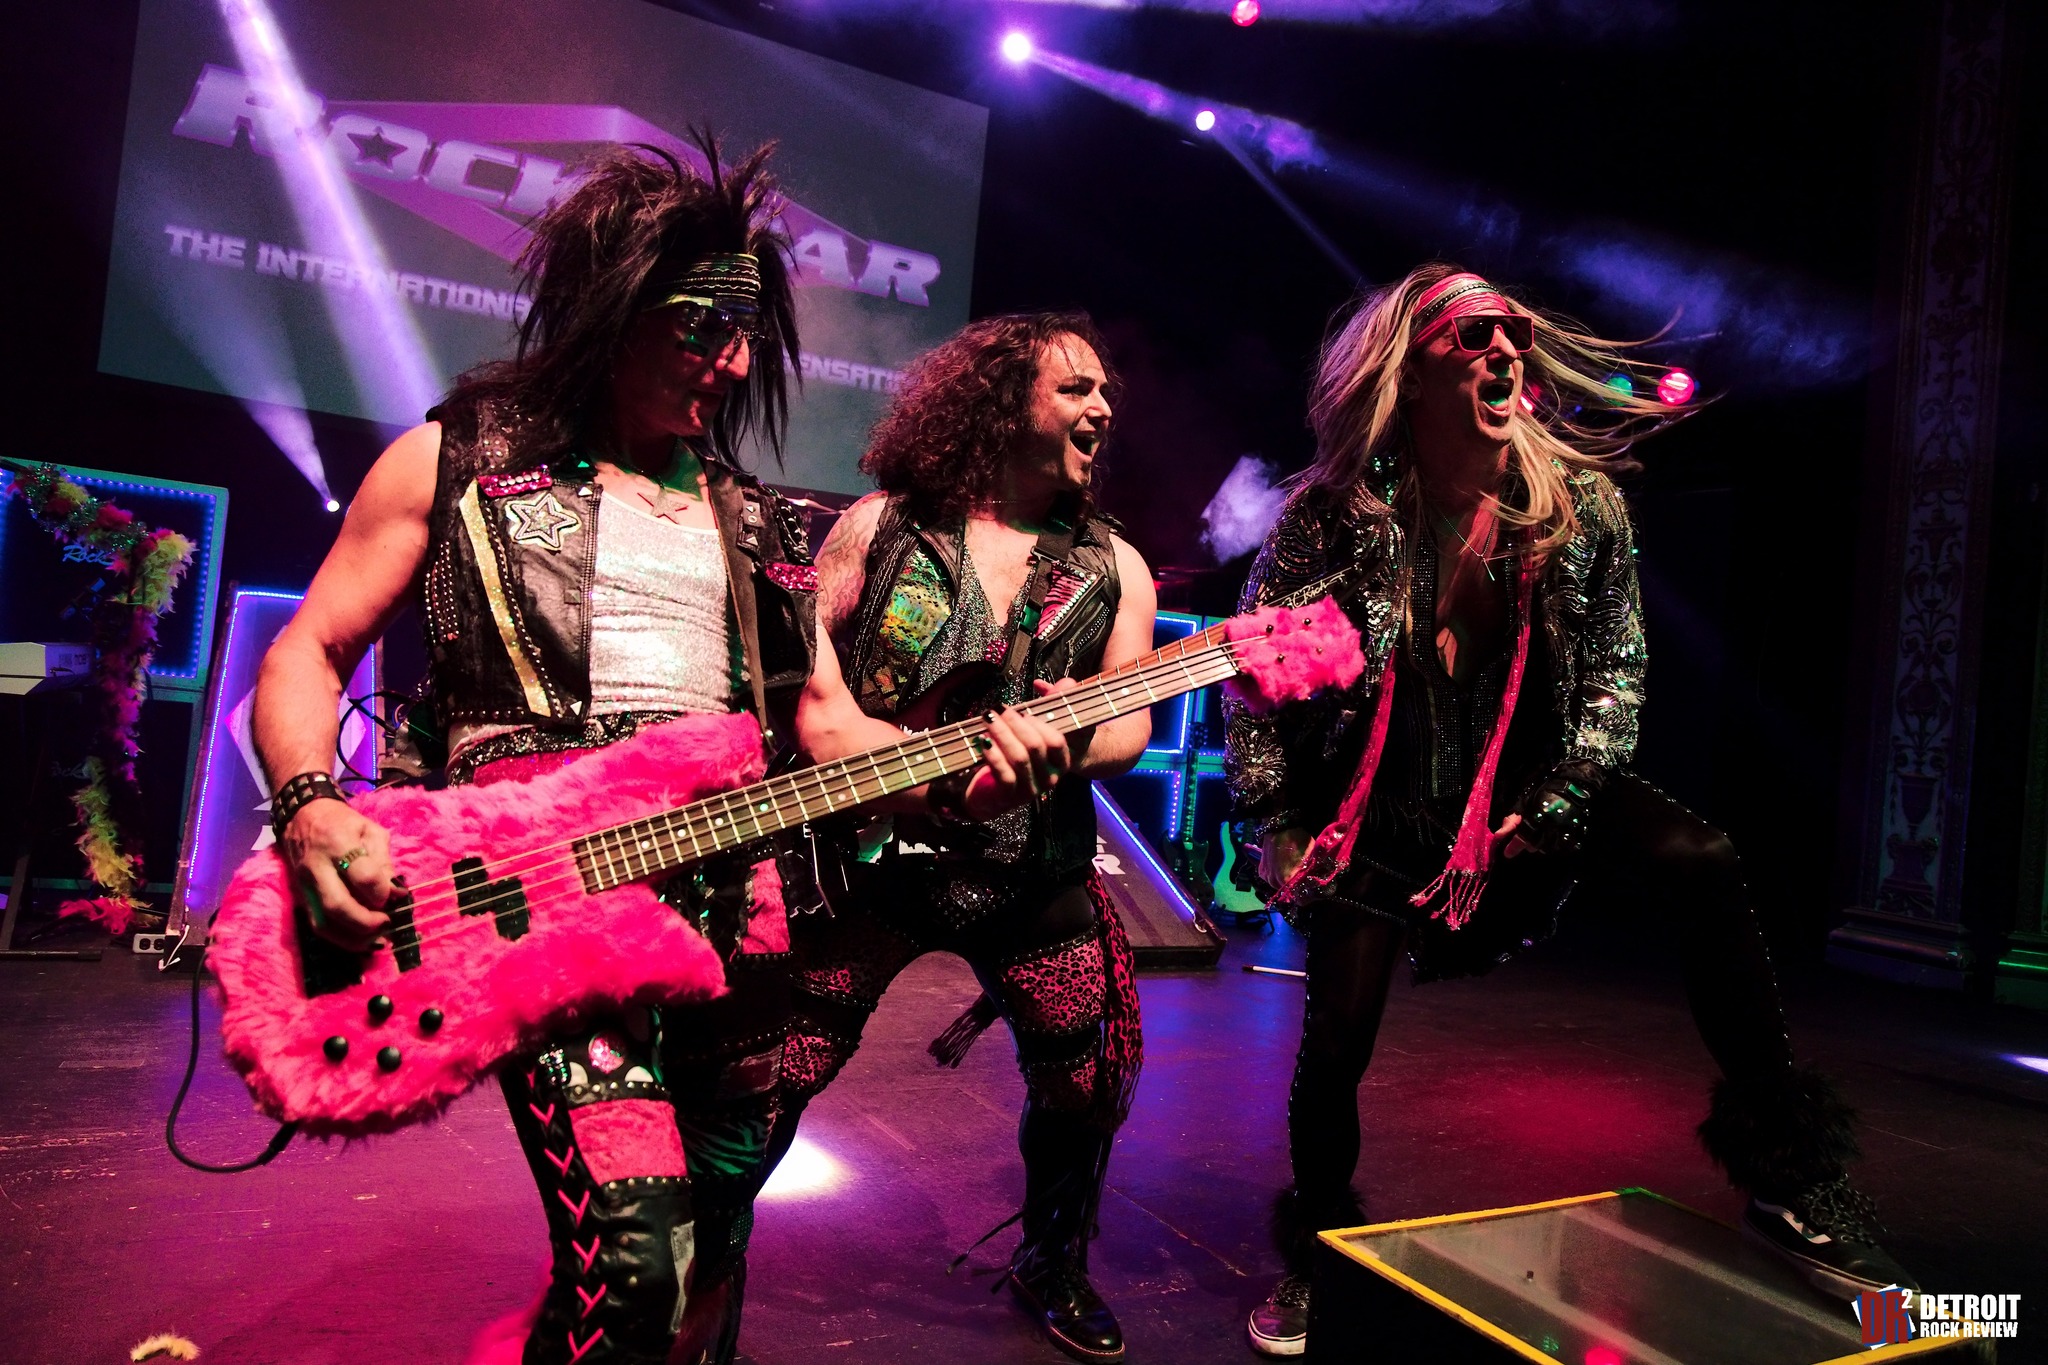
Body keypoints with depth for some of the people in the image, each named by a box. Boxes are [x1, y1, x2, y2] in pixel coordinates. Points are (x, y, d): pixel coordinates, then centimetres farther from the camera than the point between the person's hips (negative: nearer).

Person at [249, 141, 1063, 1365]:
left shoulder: (756, 523, 15)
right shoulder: (460, 461, 5)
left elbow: (827, 722, 12)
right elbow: (308, 652, 5)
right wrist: (313, 811, -14)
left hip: (732, 898, 5)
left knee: (713, 1254, 14)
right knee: (639, 1258, -18)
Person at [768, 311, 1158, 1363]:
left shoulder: (1113, 566, 8)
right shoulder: (880, 525, 2)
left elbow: (1130, 721, 0)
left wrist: (1077, 742, -23)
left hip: (1034, 867, 3)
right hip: (869, 850, -2)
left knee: (1087, 1078, 6)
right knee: (775, 1078, 1)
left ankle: (1052, 1263, 35)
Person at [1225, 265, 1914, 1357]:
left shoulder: (1580, 505, -8)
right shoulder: (1335, 512, -15)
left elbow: (1614, 669, 1)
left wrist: (1553, 808, -8)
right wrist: (1277, 828, -10)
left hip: (1529, 775, 2)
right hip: (1375, 803, -2)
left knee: (1699, 866, -22)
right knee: (1337, 1039, -5)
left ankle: (1788, 1182, -6)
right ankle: (1316, 1249, 26)